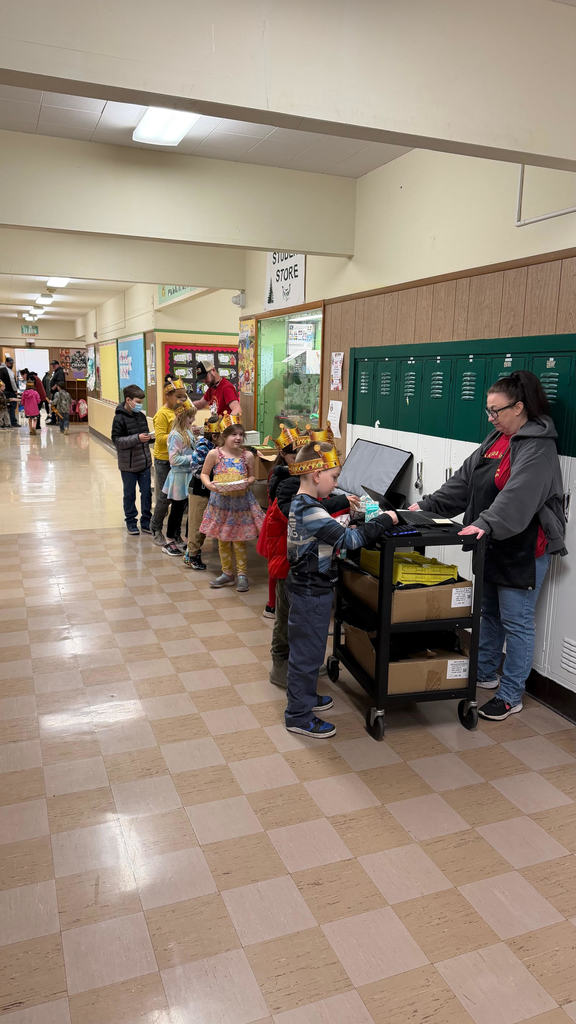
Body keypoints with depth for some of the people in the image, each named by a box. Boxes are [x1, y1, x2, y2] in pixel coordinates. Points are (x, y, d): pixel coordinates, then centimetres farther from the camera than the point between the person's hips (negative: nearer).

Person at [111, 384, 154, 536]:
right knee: (130, 494, 9)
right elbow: (117, 441, -17)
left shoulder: (141, 415, 6)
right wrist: (137, 438, -25)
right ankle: (131, 522, 22)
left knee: (146, 492, 9)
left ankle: (146, 522, 21)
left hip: (144, 462, 5)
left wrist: (151, 438, -3)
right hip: (128, 465, -5)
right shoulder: (119, 418, -12)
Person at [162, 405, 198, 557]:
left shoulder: (188, 432, 8)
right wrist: (192, 458, -21)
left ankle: (177, 538, 29)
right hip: (179, 476, -8)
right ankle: (168, 542, 13)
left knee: (182, 508, 16)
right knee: (176, 509, 1)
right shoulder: (175, 435, -19)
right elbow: (174, 459, -22)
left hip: (188, 475, 8)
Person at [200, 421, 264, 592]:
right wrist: (209, 484, -16)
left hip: (241, 500, -1)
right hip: (220, 499, 1)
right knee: (222, 539, 10)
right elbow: (204, 473, 3)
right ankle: (227, 573, 24)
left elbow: (252, 476, 10)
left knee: (238, 539, 2)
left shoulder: (247, 456, -1)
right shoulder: (214, 454, -5)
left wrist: (248, 482, -12)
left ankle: (242, 574, 14)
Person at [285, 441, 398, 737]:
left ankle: (305, 697, 40)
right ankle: (298, 716, 15)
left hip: (304, 588, 10)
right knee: (307, 652, 2)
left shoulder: (300, 503, 6)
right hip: (311, 593, -10)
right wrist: (385, 520, -18)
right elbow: (350, 538, -27)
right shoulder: (311, 512, -26)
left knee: (307, 649, 23)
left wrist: (342, 527, 2)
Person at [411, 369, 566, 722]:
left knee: (516, 622, 2)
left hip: (524, 550, -8)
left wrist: (487, 524, -44)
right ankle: (485, 673, 37)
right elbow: (464, 481, 10)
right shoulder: (497, 439, 11)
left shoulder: (538, 448, -16)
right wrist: (427, 506, 4)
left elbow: (518, 495, -32)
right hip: (492, 547, 9)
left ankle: (511, 696, 15)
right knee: (488, 612, 19)